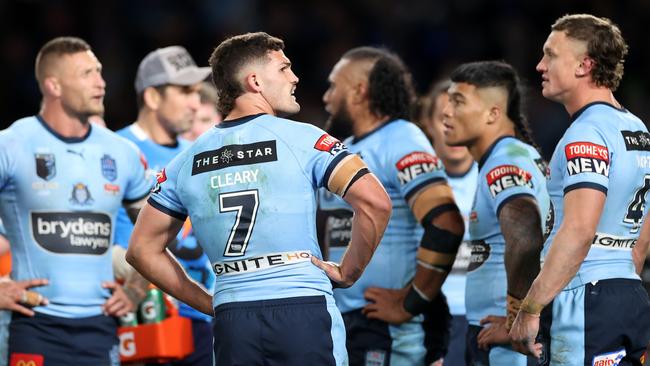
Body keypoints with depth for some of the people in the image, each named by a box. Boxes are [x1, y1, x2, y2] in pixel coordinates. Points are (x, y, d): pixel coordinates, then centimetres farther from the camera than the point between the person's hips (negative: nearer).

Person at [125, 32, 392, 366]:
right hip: (304, 310, -4)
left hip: (231, 322, 4)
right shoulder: (301, 138, -3)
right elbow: (375, 202, -13)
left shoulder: (187, 162, 11)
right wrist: (347, 273, 0)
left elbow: (142, 249, 14)